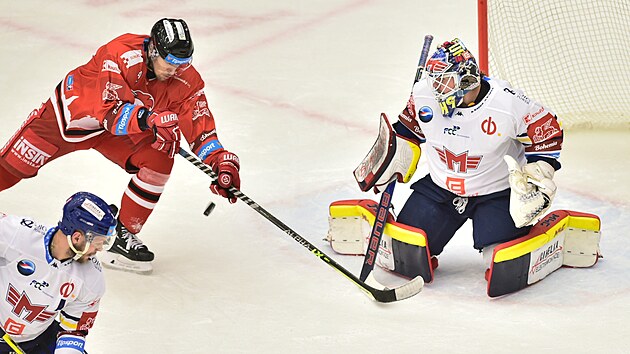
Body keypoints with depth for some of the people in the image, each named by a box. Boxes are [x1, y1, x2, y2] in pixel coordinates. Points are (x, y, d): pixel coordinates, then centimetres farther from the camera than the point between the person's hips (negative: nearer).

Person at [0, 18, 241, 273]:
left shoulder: (187, 80, -20)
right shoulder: (121, 54, -35)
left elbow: (200, 127, -18)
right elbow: (110, 111, -41)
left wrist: (221, 162, -33)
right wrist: (148, 120, -57)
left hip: (123, 131, 4)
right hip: (71, 110, -4)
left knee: (158, 160, -18)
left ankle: (124, 235, -5)